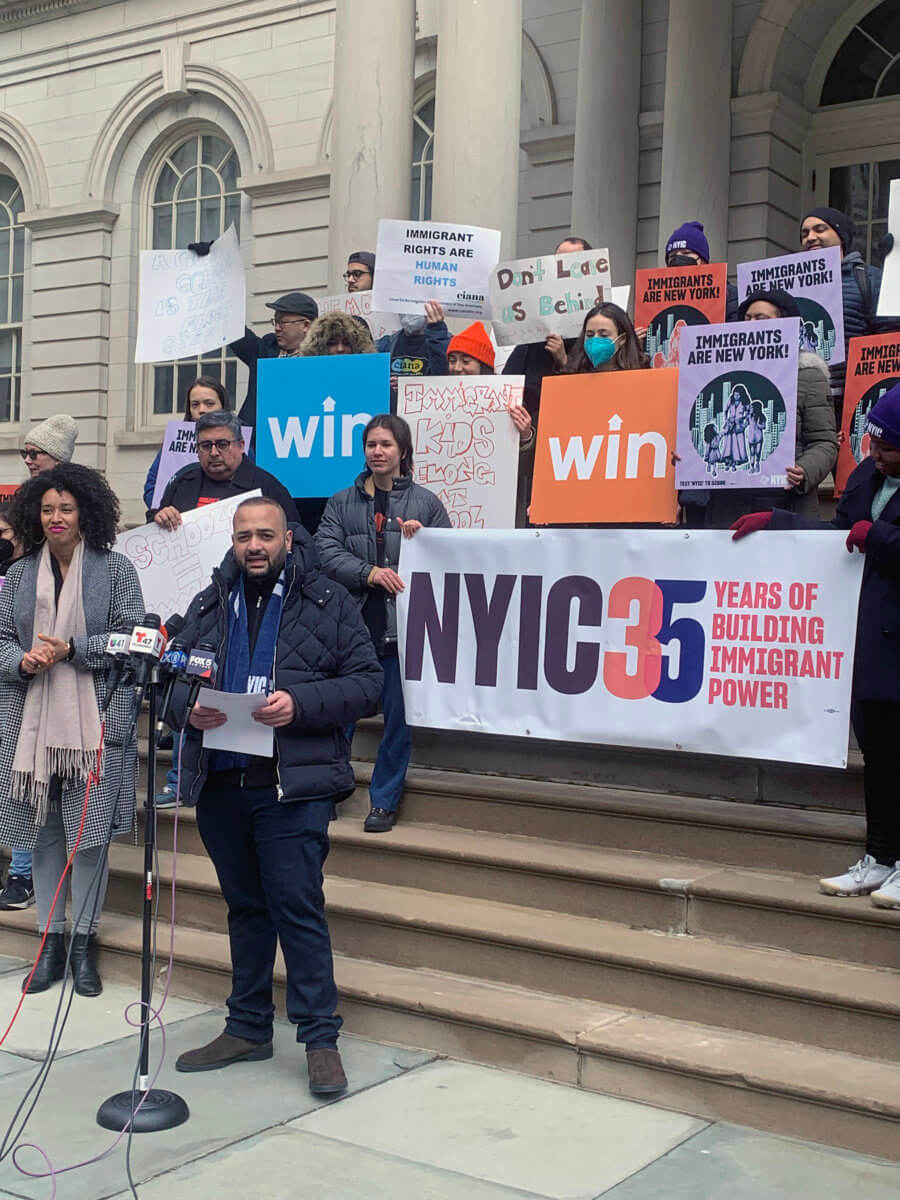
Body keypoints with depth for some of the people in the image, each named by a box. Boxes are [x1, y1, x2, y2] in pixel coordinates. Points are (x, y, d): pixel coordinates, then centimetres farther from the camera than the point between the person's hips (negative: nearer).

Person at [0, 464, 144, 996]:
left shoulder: (115, 568, 1)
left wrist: (71, 649, -15)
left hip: (96, 722, -3)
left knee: (89, 832, 0)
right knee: (44, 833, 8)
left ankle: (83, 942, 13)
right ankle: (51, 942, 20)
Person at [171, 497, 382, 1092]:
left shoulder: (329, 603, 2)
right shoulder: (208, 606, 14)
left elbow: (366, 681, -3)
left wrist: (300, 703, -18)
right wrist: (191, 708, -5)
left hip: (294, 782, -5)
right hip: (221, 781, 5)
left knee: (297, 907, -6)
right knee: (246, 908, 15)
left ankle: (321, 1038, 5)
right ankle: (247, 1029, 27)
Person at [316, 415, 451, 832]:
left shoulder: (424, 502, 8)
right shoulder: (342, 503, 11)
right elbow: (325, 551, -2)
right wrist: (369, 572, -16)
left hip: (402, 626, -1)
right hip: (351, 624, 1)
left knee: (399, 717, 1)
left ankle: (384, 801, 14)